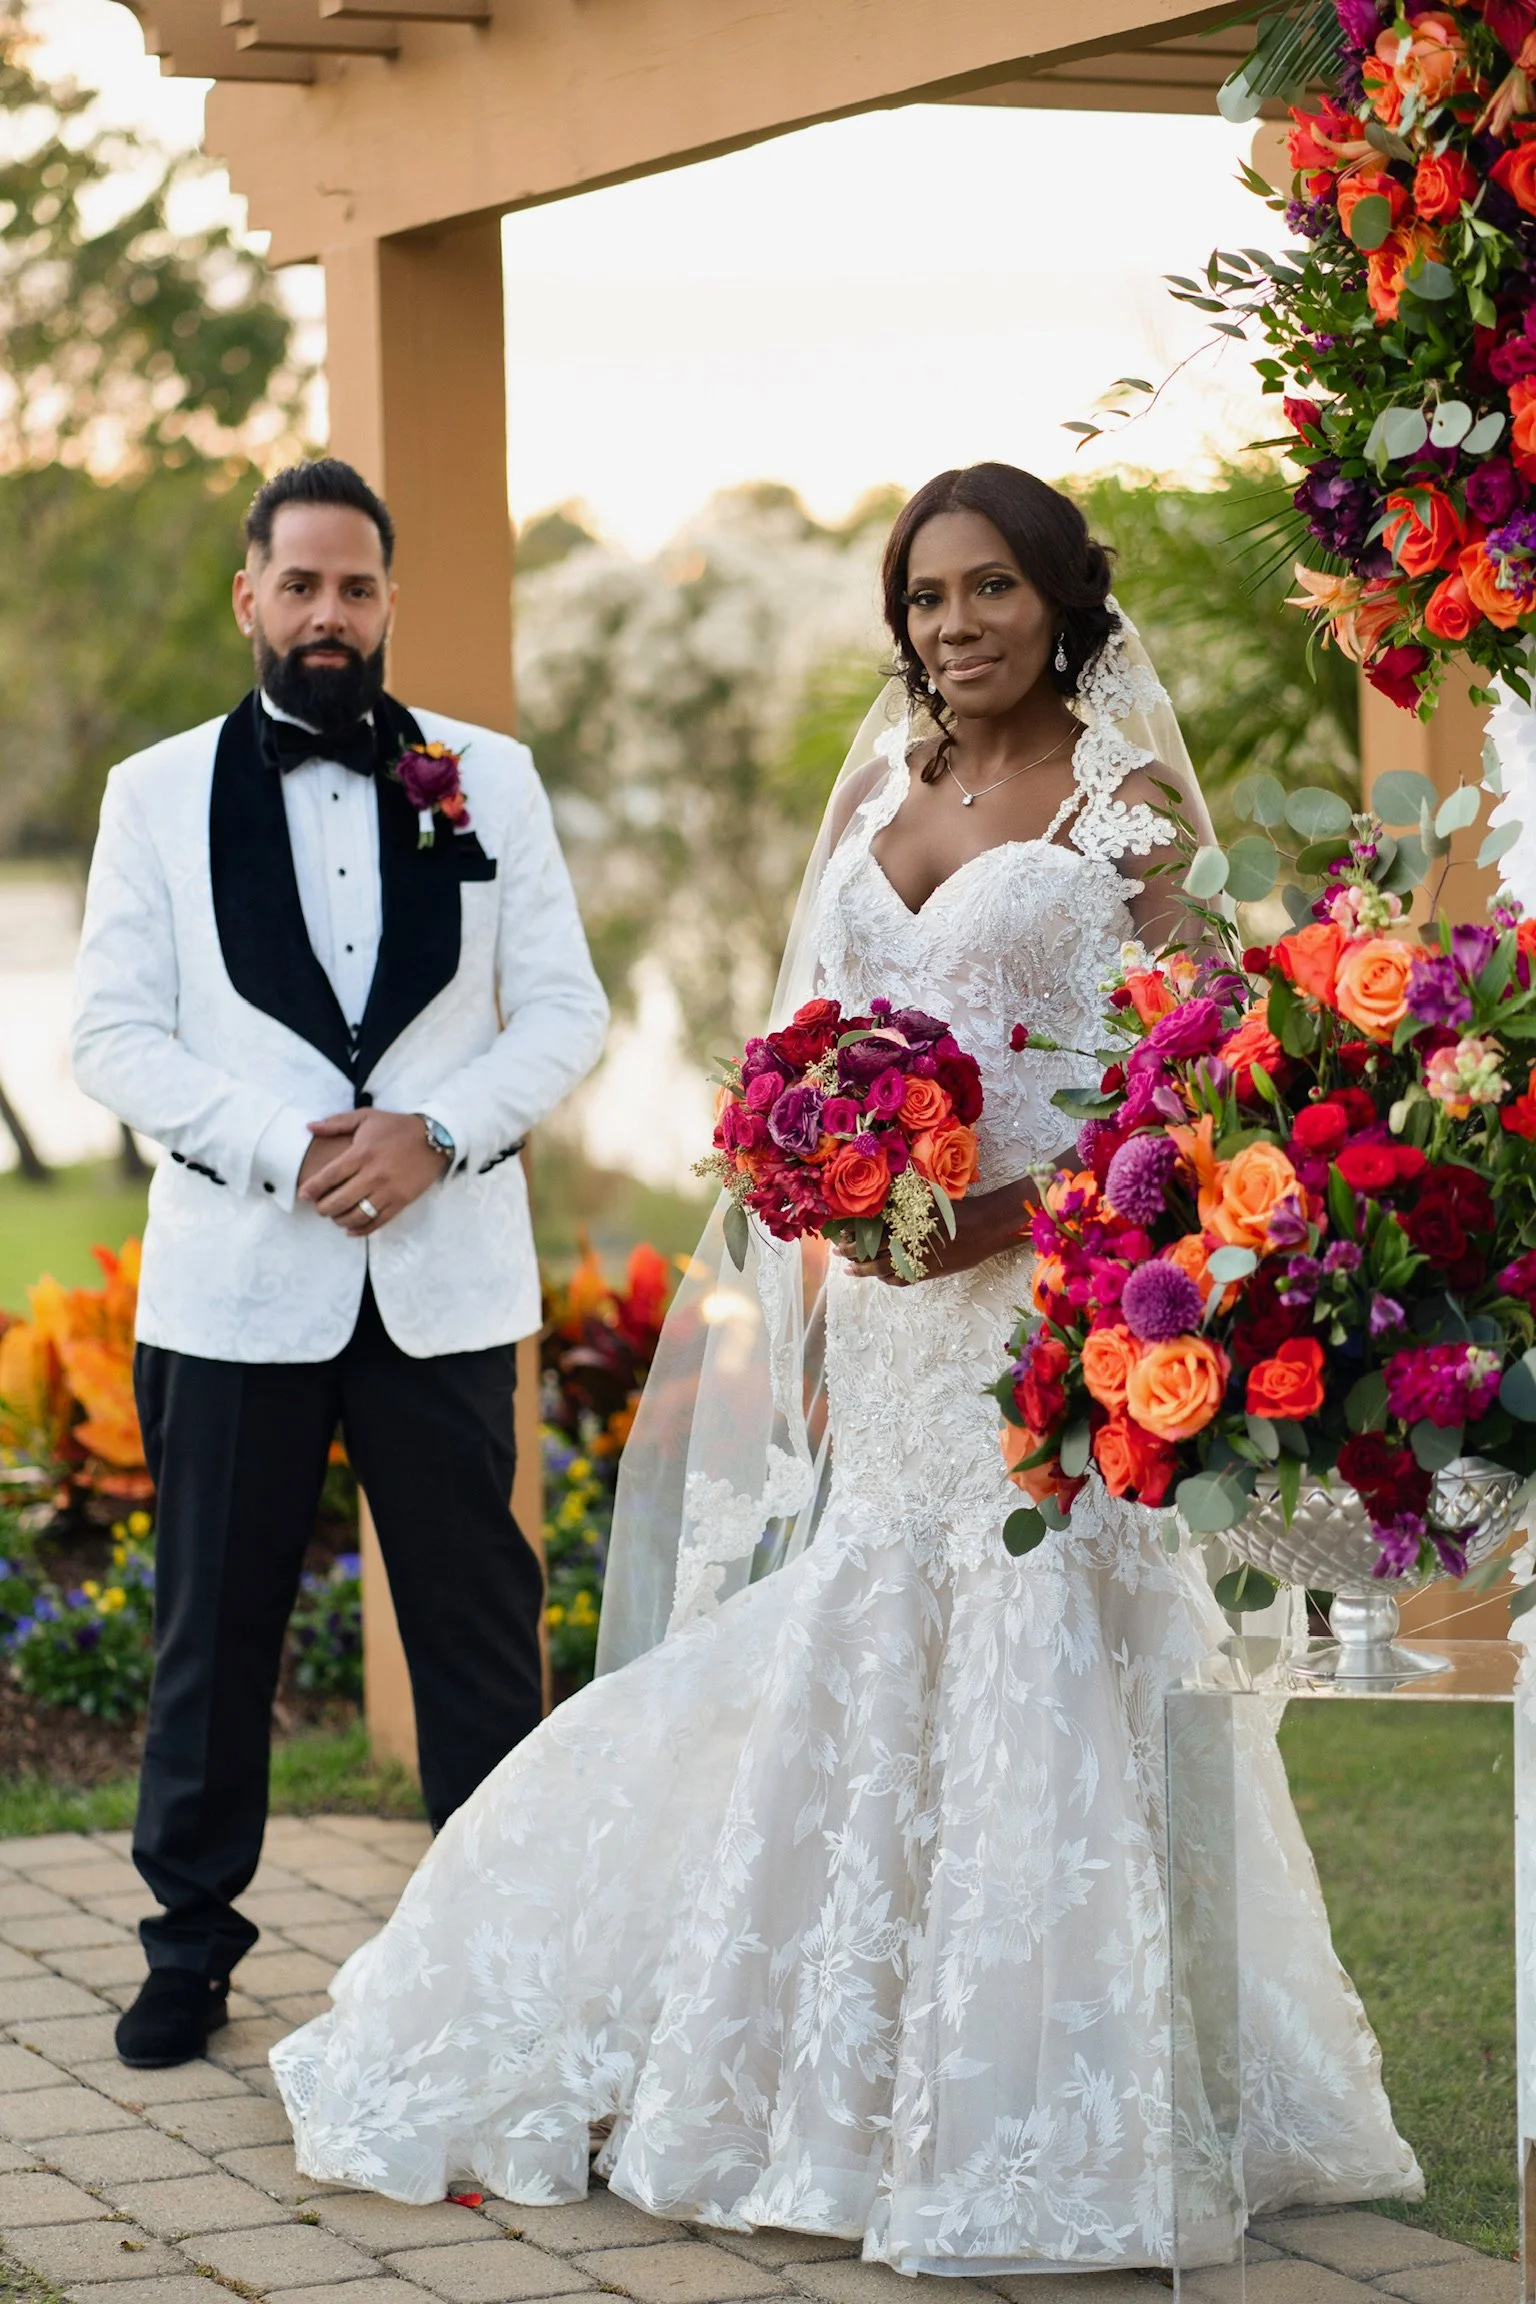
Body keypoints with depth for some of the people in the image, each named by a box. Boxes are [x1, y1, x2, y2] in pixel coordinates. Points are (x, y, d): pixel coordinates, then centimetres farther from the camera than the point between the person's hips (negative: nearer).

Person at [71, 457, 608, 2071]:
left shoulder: (488, 779, 9)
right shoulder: (157, 795, 6)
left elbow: (564, 1008, 5)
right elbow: (114, 1035, 0)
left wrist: (439, 1133, -12)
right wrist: (285, 1147, -13)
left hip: (447, 1272, 1)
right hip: (235, 1274, 0)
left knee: (476, 1618, 5)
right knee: (212, 1628, 5)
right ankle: (191, 1939, 18)